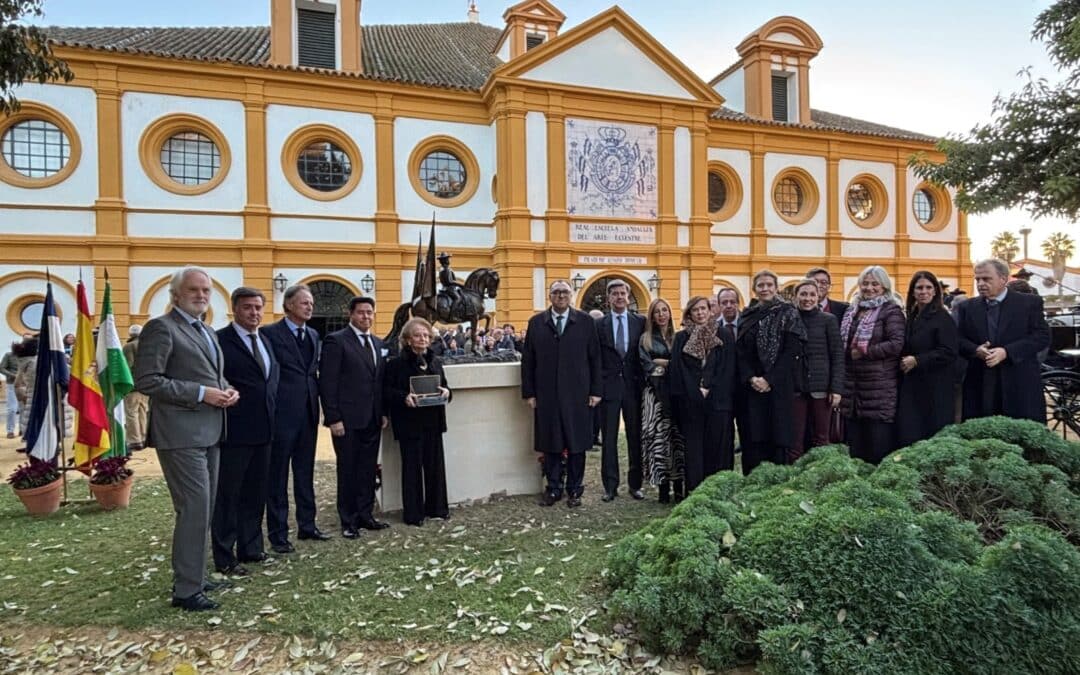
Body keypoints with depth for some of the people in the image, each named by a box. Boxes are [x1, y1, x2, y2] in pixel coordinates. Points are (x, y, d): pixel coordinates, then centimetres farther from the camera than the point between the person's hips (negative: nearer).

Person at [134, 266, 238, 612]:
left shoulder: (207, 332, 18)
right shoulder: (161, 327, -9)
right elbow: (146, 380, -17)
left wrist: (227, 390, 3)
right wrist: (201, 394, -20)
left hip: (208, 432, 9)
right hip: (181, 434, -9)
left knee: (203, 508, 16)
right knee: (195, 508, -7)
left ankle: (192, 575, 31)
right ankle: (187, 589, 6)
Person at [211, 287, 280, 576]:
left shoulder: (264, 340, 14)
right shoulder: (220, 340, -11)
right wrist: (224, 413, -13)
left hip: (262, 430, 8)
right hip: (234, 431, -8)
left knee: (256, 493, 16)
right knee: (228, 495, 4)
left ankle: (250, 548, 29)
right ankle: (224, 558, 16)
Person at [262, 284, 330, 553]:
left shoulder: (313, 335, 13)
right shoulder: (270, 333, -7)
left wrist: (316, 400, 9)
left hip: (308, 414, 6)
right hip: (282, 414, -6)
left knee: (305, 473, 14)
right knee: (277, 476, 4)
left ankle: (307, 525, 25)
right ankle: (277, 533, 13)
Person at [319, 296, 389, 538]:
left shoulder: (378, 344, 13)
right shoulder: (336, 341, -7)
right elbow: (327, 383, -11)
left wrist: (384, 413, 10)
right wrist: (333, 418, -15)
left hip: (372, 419, 6)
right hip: (347, 419, -6)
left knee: (368, 469, 12)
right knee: (348, 470, 5)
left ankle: (365, 515, 25)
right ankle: (349, 521, 17)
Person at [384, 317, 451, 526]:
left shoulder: (435, 361, 11)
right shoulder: (396, 363, -6)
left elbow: (444, 385, 17)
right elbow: (387, 391, -8)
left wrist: (446, 392, -5)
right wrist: (404, 397, -24)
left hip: (433, 421, 5)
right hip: (410, 423, -5)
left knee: (435, 464, 12)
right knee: (412, 466, 3)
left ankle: (437, 507, 26)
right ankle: (413, 512, 14)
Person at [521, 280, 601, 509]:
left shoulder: (585, 322, 3)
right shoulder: (536, 323, 5)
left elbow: (595, 358, 3)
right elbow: (528, 360, 5)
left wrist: (595, 391, -1)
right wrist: (529, 393, 0)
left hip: (578, 394, -1)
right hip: (547, 394, 1)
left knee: (577, 443, 6)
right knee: (551, 444, 7)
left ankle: (574, 489, 19)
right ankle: (553, 488, 21)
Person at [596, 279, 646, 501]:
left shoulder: (640, 322, 4)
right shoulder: (599, 324, 3)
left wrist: (643, 380, -1)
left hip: (633, 385, 1)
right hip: (609, 385, 0)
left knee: (635, 436, 7)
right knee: (609, 437, 4)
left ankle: (635, 484, 19)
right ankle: (610, 485, 13)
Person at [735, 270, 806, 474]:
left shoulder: (788, 313, 2)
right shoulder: (746, 316, 12)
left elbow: (791, 350, -6)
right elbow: (741, 352, 6)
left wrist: (769, 379, -13)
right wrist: (751, 378, -9)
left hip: (779, 386, -3)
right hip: (751, 387, 3)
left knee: (777, 439, -2)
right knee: (753, 440, 2)